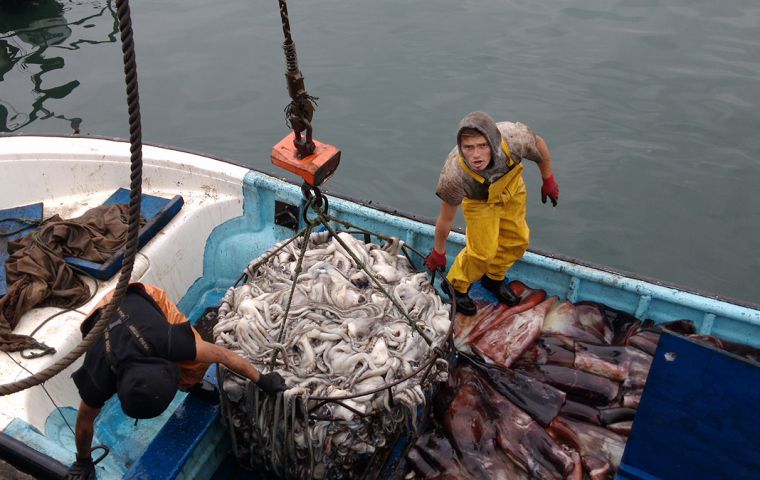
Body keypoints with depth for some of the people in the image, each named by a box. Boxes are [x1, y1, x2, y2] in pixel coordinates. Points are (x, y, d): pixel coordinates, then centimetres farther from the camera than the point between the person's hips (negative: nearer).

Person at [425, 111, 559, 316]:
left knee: (517, 241, 14)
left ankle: (494, 278, 42)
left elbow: (539, 144, -15)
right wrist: (438, 253, -9)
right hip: (478, 199, -4)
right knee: (483, 251, -8)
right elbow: (446, 219, -25)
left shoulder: (514, 138, -42)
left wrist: (548, 180, -1)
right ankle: (457, 287, 22)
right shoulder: (454, 175, -43)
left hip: (512, 185, 4)